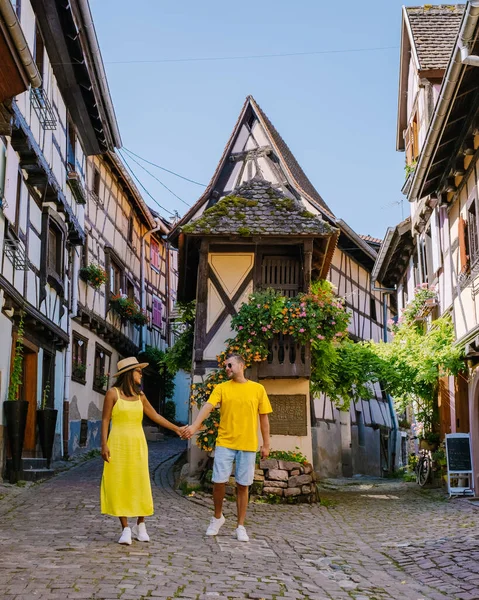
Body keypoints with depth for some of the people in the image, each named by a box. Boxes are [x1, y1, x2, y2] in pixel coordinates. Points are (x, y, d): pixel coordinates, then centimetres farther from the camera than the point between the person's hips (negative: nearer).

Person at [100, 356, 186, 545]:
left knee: (140, 485, 3)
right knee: (119, 485, -3)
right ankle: (125, 529, 2)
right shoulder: (113, 393, -4)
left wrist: (176, 429, 13)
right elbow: (105, 420, -5)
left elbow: (155, 416, 15)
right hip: (118, 444, -4)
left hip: (137, 445, 4)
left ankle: (140, 526, 19)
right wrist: (104, 445, -13)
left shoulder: (140, 395, 8)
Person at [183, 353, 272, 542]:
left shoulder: (258, 389, 4)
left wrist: (266, 444, 7)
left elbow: (264, 418, 8)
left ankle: (240, 527, 16)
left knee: (242, 485, 5)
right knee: (219, 481, -2)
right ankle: (217, 517, 23)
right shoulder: (221, 388, 3)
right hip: (225, 443, 0)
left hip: (248, 445, 0)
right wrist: (194, 426, -27)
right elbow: (207, 407, -11)